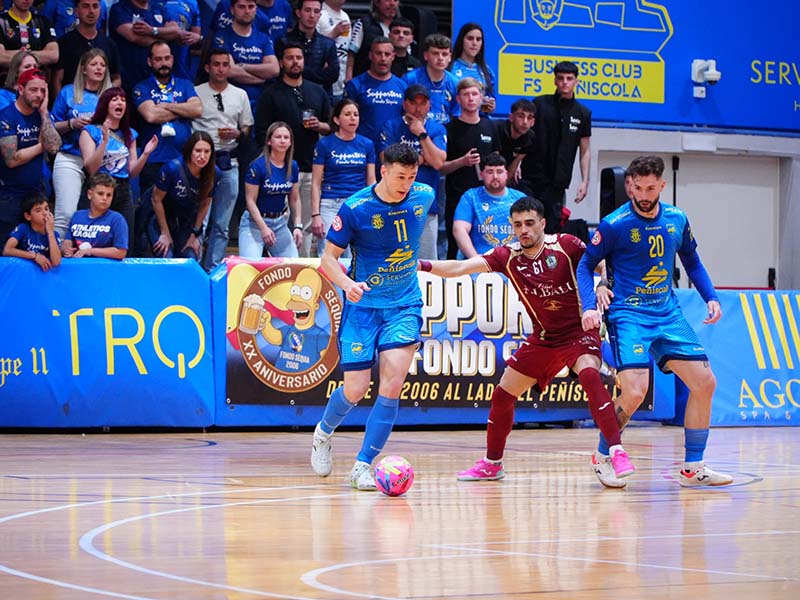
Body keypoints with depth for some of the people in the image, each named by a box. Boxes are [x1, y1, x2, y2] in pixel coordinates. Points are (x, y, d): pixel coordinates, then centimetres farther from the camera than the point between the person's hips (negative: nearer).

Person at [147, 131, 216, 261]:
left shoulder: (212, 174, -14)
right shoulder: (173, 168, -26)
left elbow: (204, 205, 1)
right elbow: (156, 199, -16)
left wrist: (194, 234, 2)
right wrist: (165, 234, -11)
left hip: (187, 223, 4)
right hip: (161, 218, -4)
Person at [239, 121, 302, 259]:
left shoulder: (292, 166, 2)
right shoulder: (258, 166, -13)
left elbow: (294, 199, 11)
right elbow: (251, 201, -12)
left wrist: (298, 226, 1)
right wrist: (263, 228, -19)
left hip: (280, 222, 5)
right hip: (255, 221, -5)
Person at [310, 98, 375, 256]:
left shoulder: (366, 144, 9)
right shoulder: (325, 144, 2)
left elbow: (371, 181, 12)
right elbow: (316, 183, 1)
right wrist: (315, 215, -7)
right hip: (331, 205, -2)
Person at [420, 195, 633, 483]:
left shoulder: (565, 245, -16)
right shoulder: (508, 256, -8)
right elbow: (461, 267, -15)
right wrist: (421, 265, -28)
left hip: (579, 331, -5)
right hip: (543, 338, 5)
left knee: (589, 374, -33)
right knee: (502, 394, 5)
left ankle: (617, 453, -31)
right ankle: (492, 464, 25)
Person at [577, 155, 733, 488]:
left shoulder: (677, 220, 4)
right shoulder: (615, 225, -11)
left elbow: (691, 261, 19)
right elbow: (586, 265, -3)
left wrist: (710, 297, 7)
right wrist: (589, 306, -17)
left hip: (668, 314, 6)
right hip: (628, 314, -6)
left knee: (704, 383, -1)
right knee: (634, 392, -21)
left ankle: (693, 467, 11)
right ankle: (602, 456, 5)